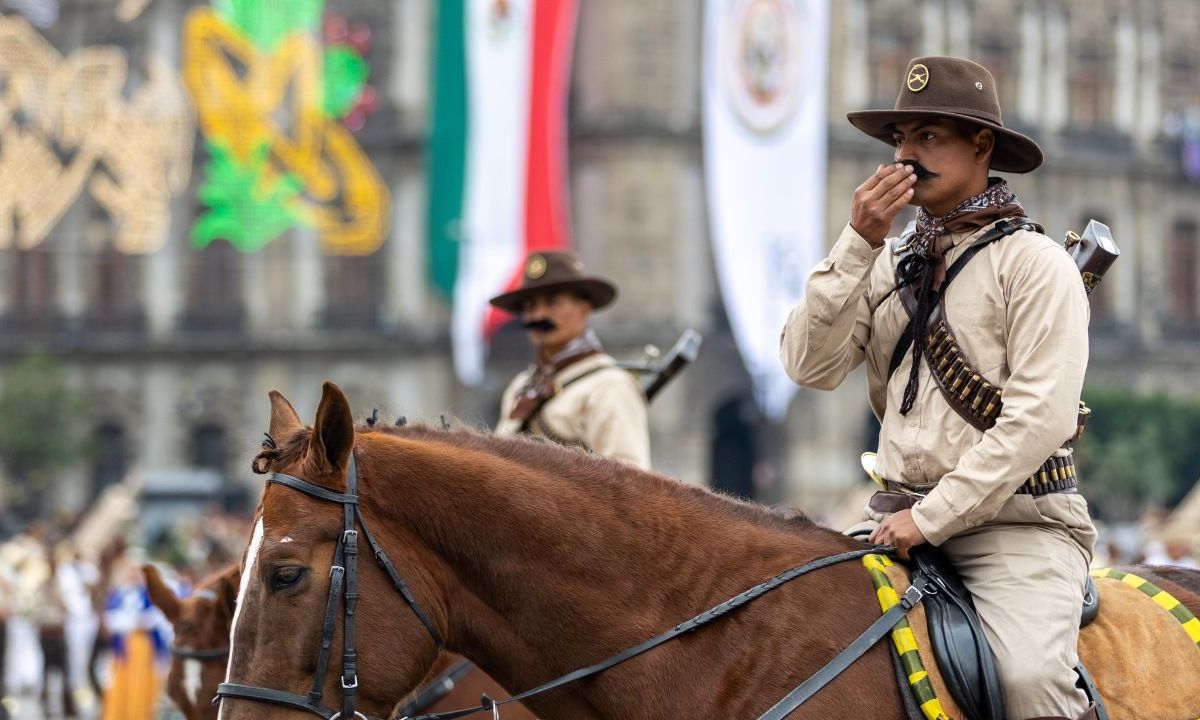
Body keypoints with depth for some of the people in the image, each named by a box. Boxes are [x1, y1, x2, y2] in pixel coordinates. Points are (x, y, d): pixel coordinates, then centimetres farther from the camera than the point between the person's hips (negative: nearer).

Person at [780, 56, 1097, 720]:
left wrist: (934, 516, -16)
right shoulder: (891, 264, 14)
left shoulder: (1034, 262, -4)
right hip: (900, 516, 6)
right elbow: (810, 366, 1)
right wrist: (857, 245, -7)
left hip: (1015, 520, -6)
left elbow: (1039, 418, -14)